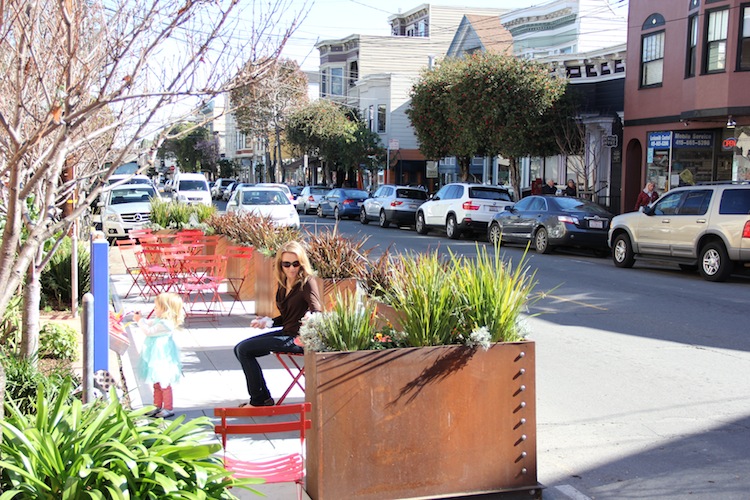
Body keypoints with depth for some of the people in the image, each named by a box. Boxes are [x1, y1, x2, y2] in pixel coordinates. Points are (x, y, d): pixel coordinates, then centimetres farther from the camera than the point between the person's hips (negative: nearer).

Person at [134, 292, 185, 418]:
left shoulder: (165, 324, -24)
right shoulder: (160, 320, 7)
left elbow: (149, 331, -21)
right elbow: (149, 323, 23)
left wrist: (139, 321, -12)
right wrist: (140, 319, 10)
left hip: (162, 359, -10)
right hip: (157, 357, 10)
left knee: (164, 384, 0)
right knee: (157, 384, 18)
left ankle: (168, 408, 9)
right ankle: (157, 406, 29)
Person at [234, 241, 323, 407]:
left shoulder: (307, 283, -13)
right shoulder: (283, 284, 11)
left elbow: (317, 311, -25)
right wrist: (268, 322, 6)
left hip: (297, 338, -9)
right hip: (285, 333, 9)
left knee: (244, 350, -13)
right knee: (239, 349, 12)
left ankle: (259, 399, -2)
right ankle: (261, 397, 12)